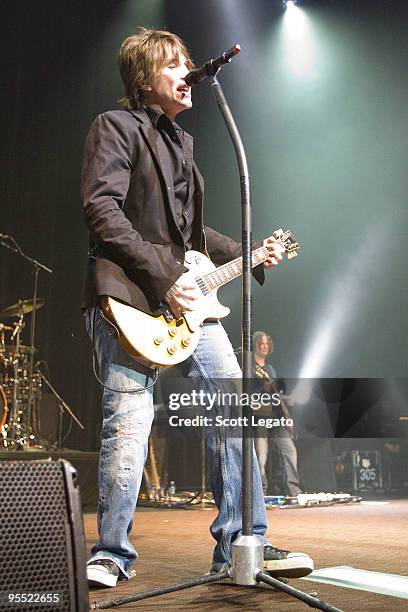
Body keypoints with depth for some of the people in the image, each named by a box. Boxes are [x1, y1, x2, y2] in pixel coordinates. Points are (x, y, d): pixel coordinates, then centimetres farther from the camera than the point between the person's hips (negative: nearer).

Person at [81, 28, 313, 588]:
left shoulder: (180, 141, 25)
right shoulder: (116, 127, 1)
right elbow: (101, 209, -13)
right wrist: (162, 278, -19)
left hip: (187, 300, 8)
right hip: (127, 296, -8)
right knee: (128, 422, -9)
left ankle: (240, 544, 11)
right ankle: (112, 554, 8)